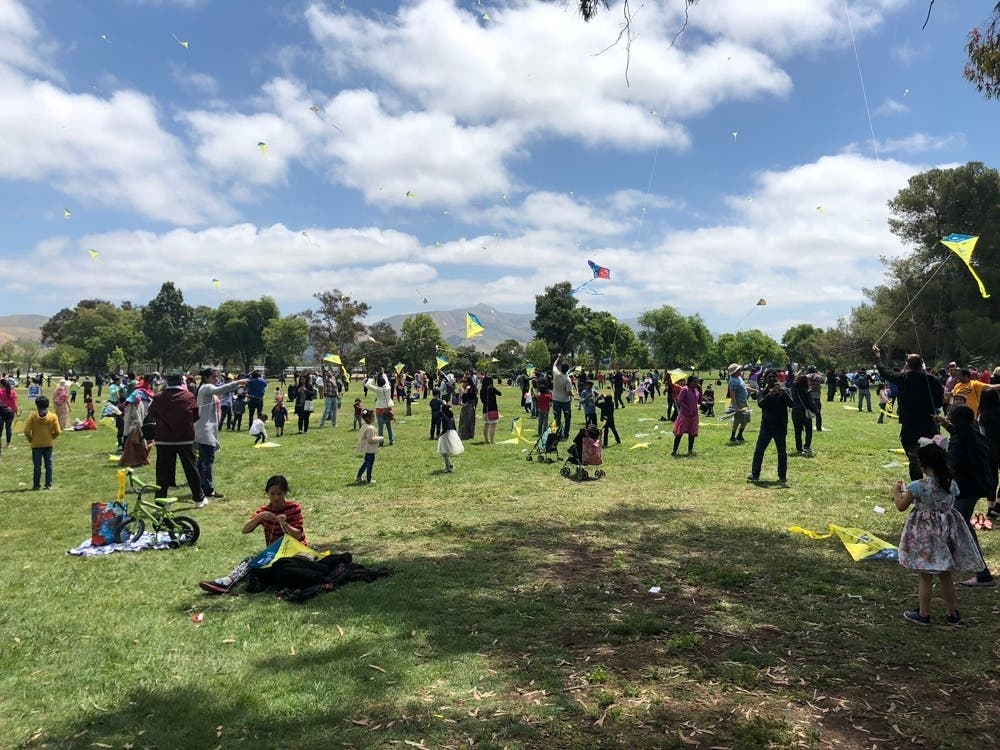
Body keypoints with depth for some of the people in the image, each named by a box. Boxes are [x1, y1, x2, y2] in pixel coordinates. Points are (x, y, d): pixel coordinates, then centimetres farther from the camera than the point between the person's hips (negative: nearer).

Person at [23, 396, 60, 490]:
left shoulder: (33, 416, -9)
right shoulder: (53, 416, -7)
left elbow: (26, 431, -11)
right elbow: (57, 431, -8)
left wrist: (30, 439, 6)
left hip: (36, 444, -1)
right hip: (48, 444, 1)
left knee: (37, 465, 7)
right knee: (48, 464, 8)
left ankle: (36, 485, 11)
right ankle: (48, 484, 10)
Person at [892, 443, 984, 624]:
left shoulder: (917, 486, -19)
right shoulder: (951, 485, -4)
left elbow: (901, 507, -9)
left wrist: (896, 491, 10)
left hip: (925, 533, -5)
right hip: (947, 531, 5)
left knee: (925, 576, 6)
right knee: (946, 575, 18)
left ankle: (923, 614, 16)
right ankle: (952, 613, 30)